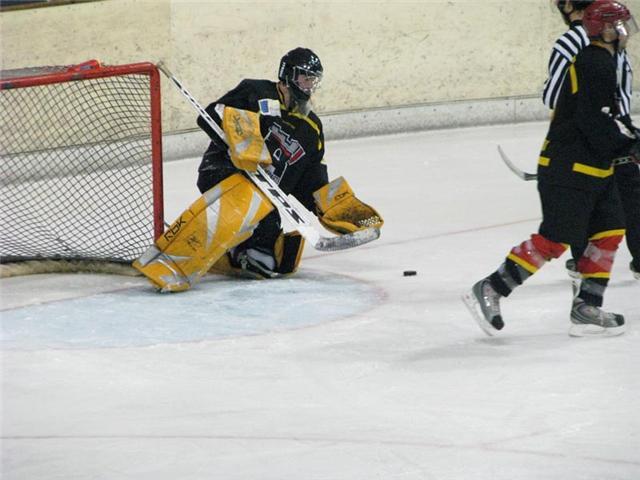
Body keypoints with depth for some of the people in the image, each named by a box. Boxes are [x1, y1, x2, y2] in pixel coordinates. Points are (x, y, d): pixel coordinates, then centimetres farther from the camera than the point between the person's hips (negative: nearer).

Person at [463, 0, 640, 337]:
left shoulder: (600, 61, 16)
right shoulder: (595, 65, -17)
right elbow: (594, 123, -24)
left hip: (593, 170, 11)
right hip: (568, 171, -11)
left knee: (610, 232, 8)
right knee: (554, 239, -10)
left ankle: (586, 309, 8)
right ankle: (488, 291, -6)